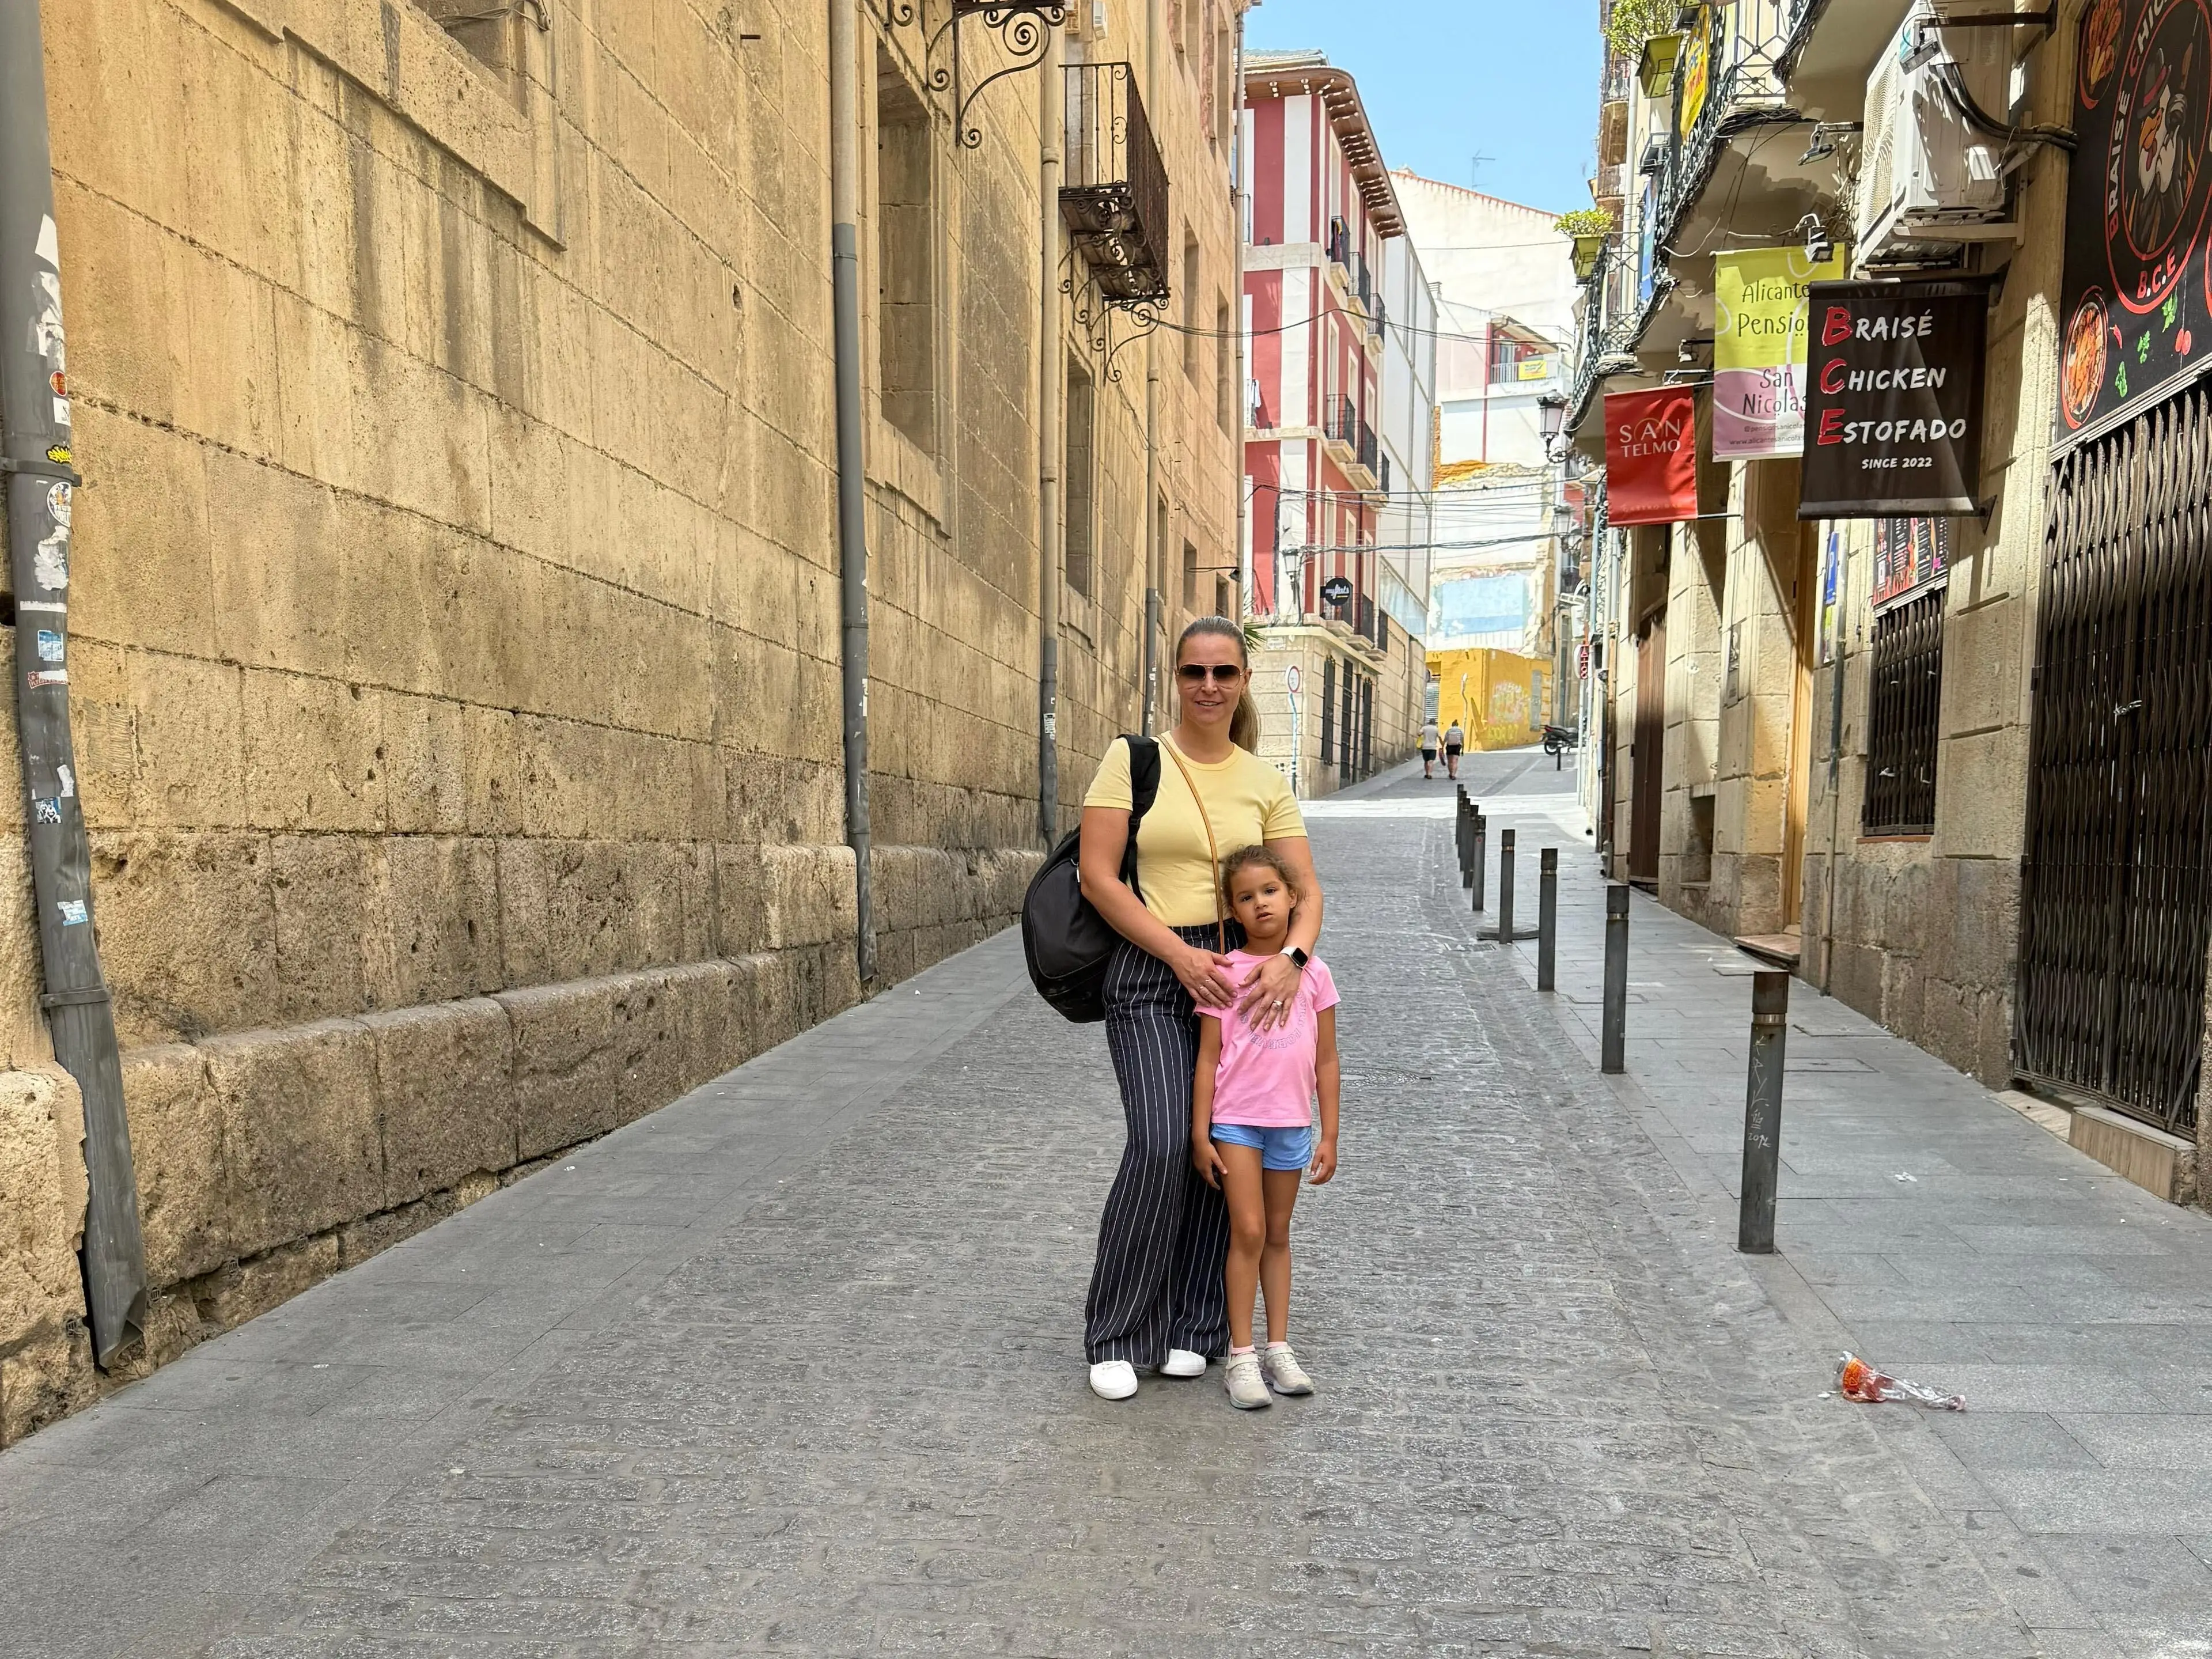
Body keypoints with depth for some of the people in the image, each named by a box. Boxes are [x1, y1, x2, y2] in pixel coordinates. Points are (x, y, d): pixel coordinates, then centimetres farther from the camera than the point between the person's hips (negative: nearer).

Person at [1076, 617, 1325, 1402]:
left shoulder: (1264, 783, 7)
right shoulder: (1132, 759, -3)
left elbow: (1307, 889, 5)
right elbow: (1096, 873, -9)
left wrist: (1291, 957, -16)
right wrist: (1180, 954, -14)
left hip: (1239, 972, 4)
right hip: (1149, 972, -4)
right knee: (1160, 1144, -15)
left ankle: (1190, 1325, 24)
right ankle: (1116, 1334, 4)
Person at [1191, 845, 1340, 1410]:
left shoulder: (1313, 973, 1)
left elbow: (1326, 1061, 5)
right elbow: (1208, 1058, -4)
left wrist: (1329, 1135, 5)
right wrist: (1200, 1134, -5)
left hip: (1292, 1123, 3)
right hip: (1236, 1119, -3)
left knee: (1278, 1234, 14)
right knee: (1248, 1231, -7)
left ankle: (1278, 1349, 23)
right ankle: (1241, 1356, 4)